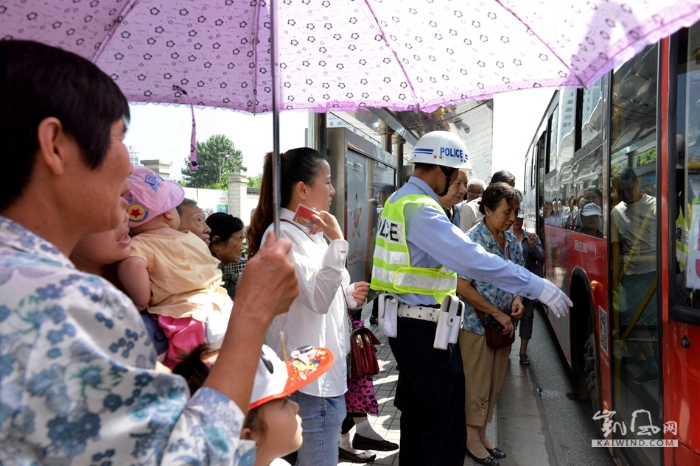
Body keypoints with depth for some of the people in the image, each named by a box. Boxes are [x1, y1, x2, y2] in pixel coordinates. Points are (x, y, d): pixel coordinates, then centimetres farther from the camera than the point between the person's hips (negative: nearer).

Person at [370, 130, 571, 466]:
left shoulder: (399, 199, 10)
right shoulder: (421, 211, -21)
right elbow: (472, 259, -30)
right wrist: (536, 287, -26)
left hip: (406, 322, 10)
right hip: (424, 328, -10)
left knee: (417, 412, 23)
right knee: (446, 425, 1)